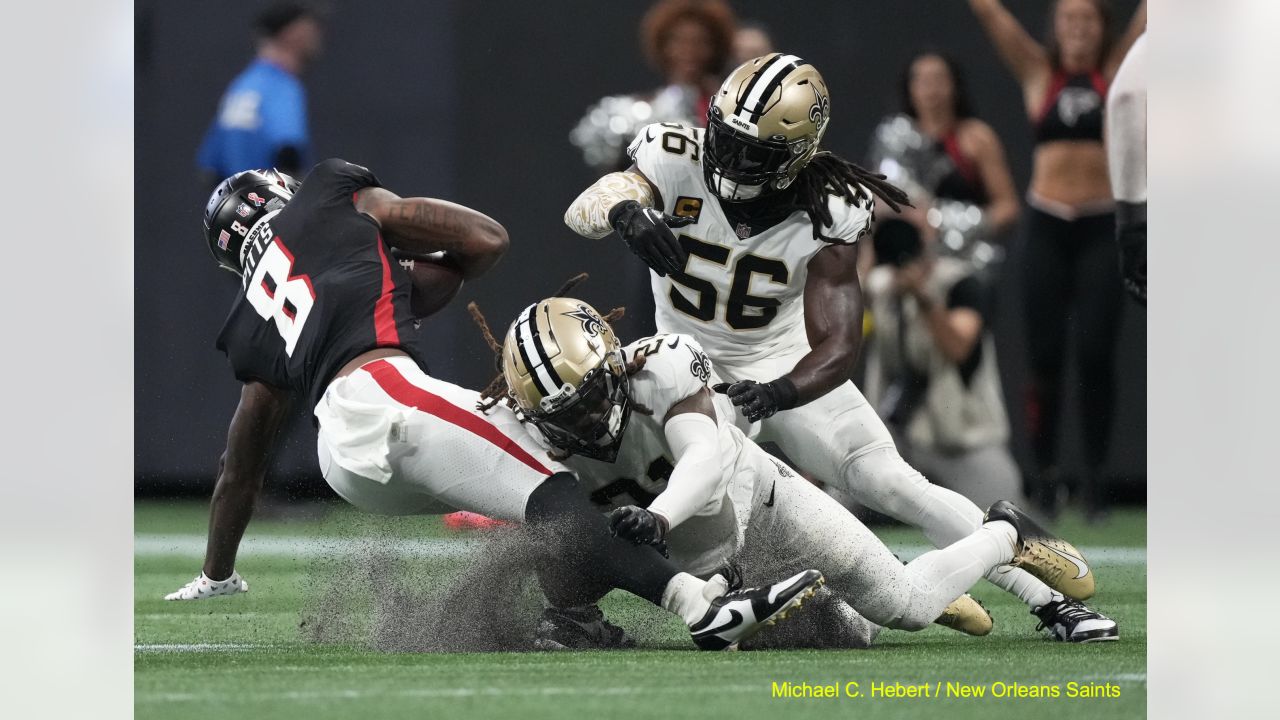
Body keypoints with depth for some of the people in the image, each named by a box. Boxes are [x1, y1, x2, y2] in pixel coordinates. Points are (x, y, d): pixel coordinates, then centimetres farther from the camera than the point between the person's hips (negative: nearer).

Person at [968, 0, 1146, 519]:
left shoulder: (1116, 71, 6)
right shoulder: (1038, 73, 7)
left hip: (1103, 228, -1)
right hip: (1046, 226, 1)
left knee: (1095, 355, -7)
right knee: (1045, 357, 0)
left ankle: (1094, 477, 0)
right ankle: (1045, 473, 8)